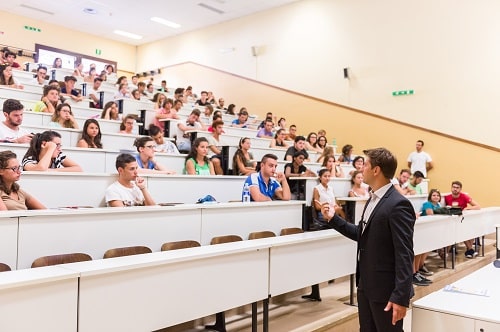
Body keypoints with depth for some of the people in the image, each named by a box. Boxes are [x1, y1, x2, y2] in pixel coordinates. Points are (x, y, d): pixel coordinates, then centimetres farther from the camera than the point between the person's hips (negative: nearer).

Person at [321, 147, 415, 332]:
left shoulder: (398, 204, -21)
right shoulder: (373, 199, 9)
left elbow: (404, 254, -22)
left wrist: (400, 297, -23)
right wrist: (333, 218, 12)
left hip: (386, 289, -9)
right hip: (366, 285, 9)